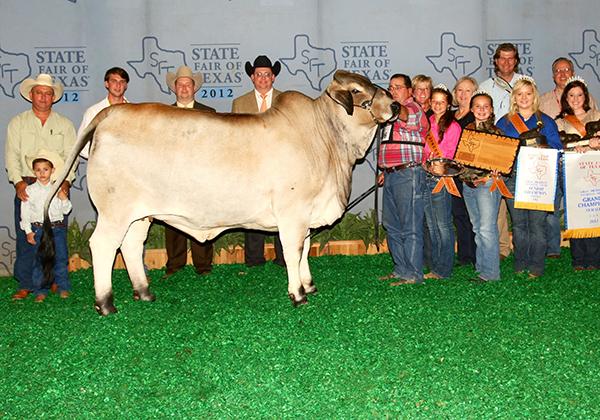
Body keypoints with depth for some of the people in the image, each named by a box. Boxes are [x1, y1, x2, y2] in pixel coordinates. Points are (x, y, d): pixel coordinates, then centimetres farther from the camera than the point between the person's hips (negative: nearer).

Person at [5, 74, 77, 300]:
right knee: (26, 237, -3)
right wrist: (18, 182, -11)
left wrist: (66, 181, -12)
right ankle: (25, 285, 4)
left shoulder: (65, 125, 12)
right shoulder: (17, 123, 11)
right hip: (27, 186, 0)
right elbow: (11, 156, 3)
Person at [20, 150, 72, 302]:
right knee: (40, 260, 2)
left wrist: (64, 199, -10)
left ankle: (63, 287, 15)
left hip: (58, 228, 1)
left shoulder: (58, 189, 5)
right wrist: (28, 231, -3)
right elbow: (25, 212, 2)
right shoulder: (30, 190, 1)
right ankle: (40, 290, 11)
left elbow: (66, 210, 8)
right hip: (39, 229, -1)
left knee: (61, 258, 4)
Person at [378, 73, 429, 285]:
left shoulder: (413, 108, -5)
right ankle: (400, 269, 21)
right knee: (392, 226, 12)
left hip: (408, 174, -10)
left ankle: (413, 274, -2)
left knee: (410, 227, -6)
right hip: (392, 175, 10)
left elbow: (406, 117, -32)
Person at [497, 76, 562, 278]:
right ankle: (520, 265, 14)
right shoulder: (504, 122, 12)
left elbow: (557, 149, 4)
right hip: (514, 178, 1)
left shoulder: (546, 121, 9)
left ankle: (536, 267, 4)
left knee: (537, 223, -3)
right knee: (518, 224, 5)